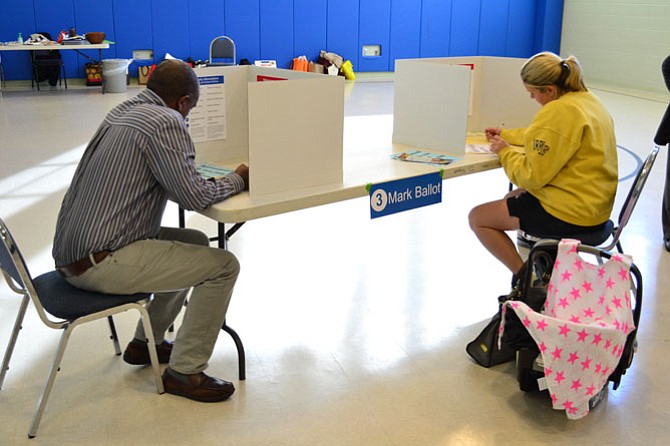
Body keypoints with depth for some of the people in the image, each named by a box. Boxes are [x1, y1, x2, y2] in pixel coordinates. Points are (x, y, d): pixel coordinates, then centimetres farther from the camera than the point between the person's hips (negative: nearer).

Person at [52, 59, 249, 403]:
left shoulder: (122, 112, 15)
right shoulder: (165, 122, -14)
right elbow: (194, 197, -16)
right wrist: (238, 180, 1)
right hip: (99, 263, -10)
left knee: (196, 242, 23)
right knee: (224, 265, -5)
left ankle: (146, 343, 30)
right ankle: (184, 371, 3)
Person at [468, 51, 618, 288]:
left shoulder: (558, 112, -23)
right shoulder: (587, 99, 7)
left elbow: (532, 176, -20)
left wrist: (506, 151, -5)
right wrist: (506, 134, 18)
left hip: (571, 212, -10)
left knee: (478, 218, -1)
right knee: (512, 197, 32)